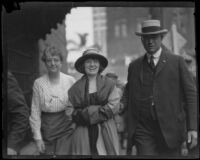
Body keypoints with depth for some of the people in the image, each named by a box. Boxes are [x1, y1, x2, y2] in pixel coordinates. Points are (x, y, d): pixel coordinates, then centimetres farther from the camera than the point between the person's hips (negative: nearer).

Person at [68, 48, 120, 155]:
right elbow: (71, 112, 3)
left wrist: (87, 112, -8)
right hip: (83, 133, 0)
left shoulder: (109, 84, 6)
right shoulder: (75, 88, 8)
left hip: (106, 133, 0)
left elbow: (114, 106, -4)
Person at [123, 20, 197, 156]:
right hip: (143, 132, 1)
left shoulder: (177, 62, 4)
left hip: (170, 130, -1)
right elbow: (128, 99, 14)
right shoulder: (134, 66, 12)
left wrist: (192, 128, -8)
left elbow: (191, 95, 0)